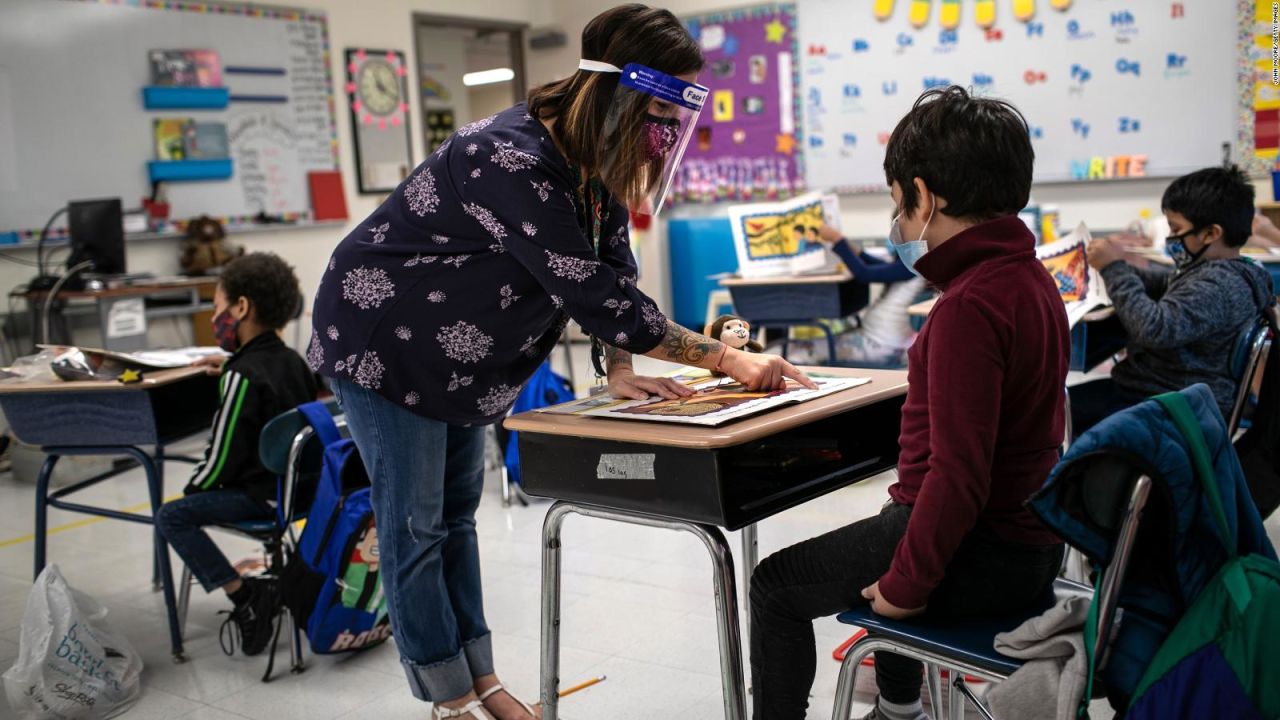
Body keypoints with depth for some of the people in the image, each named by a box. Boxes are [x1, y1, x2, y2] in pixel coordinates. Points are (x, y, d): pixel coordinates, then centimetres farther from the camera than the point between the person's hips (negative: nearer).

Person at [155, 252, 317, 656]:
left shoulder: (242, 376, -19)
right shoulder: (291, 359, 7)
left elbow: (223, 456, -16)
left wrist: (193, 488, 0)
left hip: (268, 495, -9)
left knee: (172, 517, -9)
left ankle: (244, 595, -12)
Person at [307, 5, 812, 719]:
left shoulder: (595, 162, -6)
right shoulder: (511, 160, -34)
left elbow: (615, 271, -1)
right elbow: (591, 290, -37)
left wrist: (621, 370, -16)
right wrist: (729, 360, -34)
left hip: (457, 356, 9)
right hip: (383, 344, -9)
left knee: (457, 513, 13)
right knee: (415, 526, 0)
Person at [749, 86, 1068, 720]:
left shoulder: (969, 305, -25)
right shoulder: (1030, 276, 7)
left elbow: (958, 473, -28)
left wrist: (906, 584, -17)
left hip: (983, 558, -10)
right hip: (1029, 540, 10)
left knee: (776, 584, 4)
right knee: (880, 534, 36)